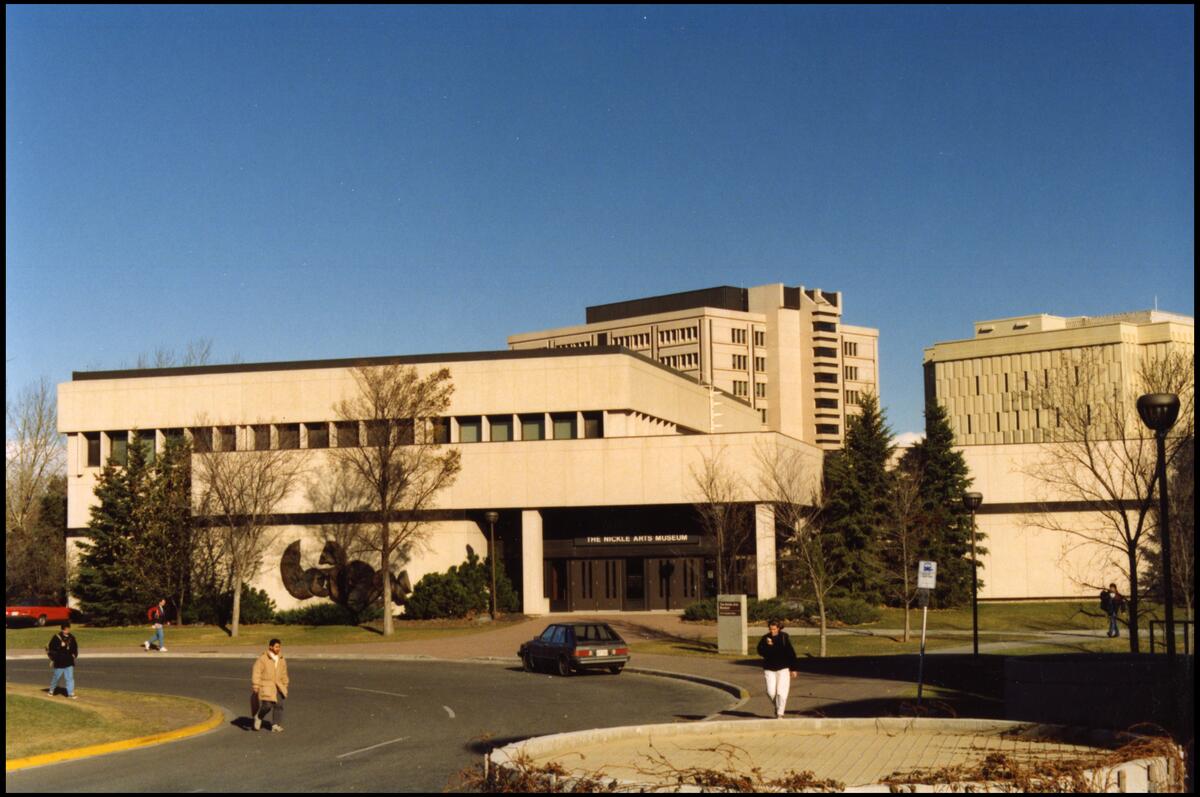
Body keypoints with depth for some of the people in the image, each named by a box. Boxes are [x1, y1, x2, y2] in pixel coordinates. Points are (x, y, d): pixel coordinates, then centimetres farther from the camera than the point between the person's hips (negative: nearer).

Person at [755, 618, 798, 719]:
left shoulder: (784, 638, -5)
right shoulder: (765, 638, -2)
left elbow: (791, 654, 0)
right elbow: (760, 651, -10)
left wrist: (793, 669, 0)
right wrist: (767, 645, -28)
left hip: (783, 669, -1)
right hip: (769, 669, 2)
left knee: (781, 692, -7)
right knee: (771, 692, -5)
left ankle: (780, 713, 5)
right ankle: (777, 706, 26)